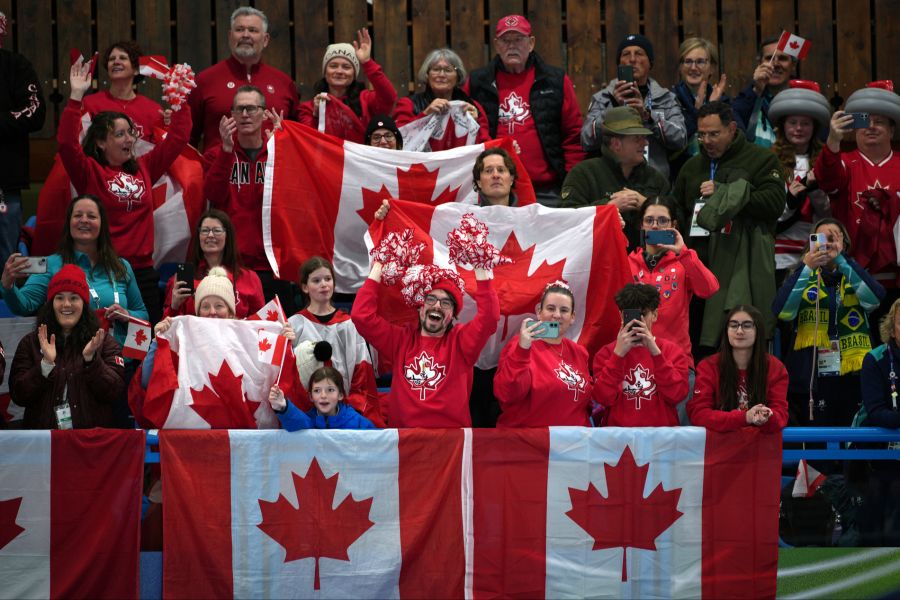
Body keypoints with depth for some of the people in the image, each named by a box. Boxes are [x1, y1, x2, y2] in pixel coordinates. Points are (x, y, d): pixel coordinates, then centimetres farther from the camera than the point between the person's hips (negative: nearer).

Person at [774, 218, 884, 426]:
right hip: (810, 380, -1)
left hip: (852, 378, 1)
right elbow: (782, 311, -9)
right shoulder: (802, 277, 12)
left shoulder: (855, 277, 15)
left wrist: (840, 258, -16)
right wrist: (806, 268, -19)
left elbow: (875, 297, -9)